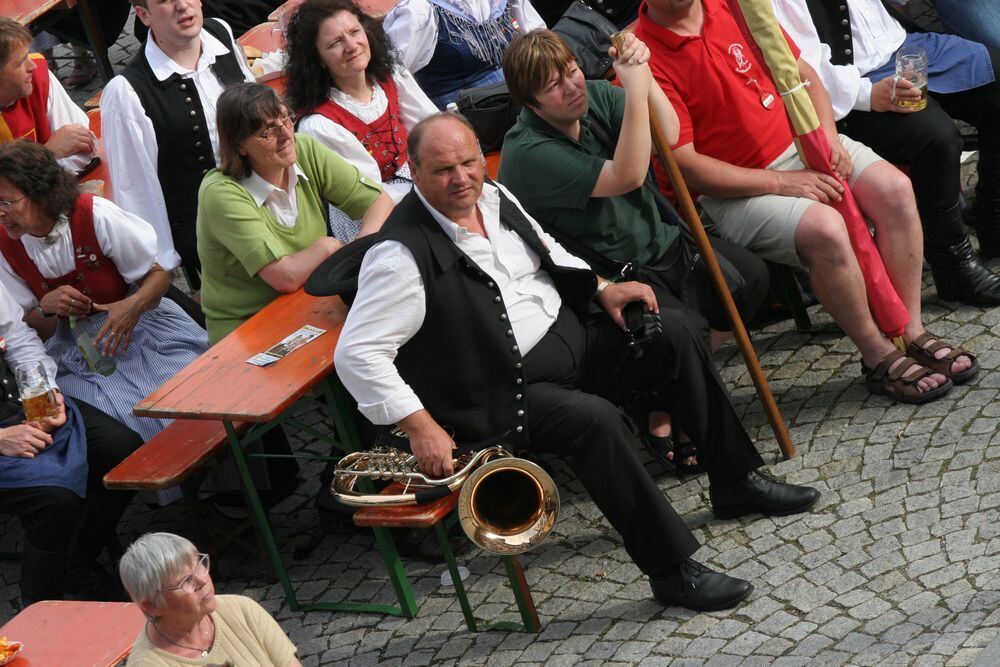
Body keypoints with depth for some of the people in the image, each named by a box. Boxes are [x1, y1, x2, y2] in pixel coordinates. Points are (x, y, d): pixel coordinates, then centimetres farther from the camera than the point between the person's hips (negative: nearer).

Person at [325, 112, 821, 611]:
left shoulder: (494, 198, 5)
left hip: (568, 338, 9)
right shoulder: (401, 253, -22)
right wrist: (420, 428, -30)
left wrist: (601, 288, 8)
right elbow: (356, 354, -25)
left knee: (671, 332, 1)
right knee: (596, 420, -32)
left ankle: (735, 481, 14)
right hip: (508, 393, -9)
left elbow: (547, 252, 25)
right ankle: (670, 569, -23)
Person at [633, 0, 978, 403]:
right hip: (735, 191, -6)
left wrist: (828, 136, -4)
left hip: (799, 143, 7)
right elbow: (684, 165, -20)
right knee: (824, 228, -30)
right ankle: (878, 359, -11)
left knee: (895, 189, -15)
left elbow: (801, 74, 14)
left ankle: (911, 333, -6)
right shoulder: (645, 58, -16)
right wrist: (782, 182, -21)